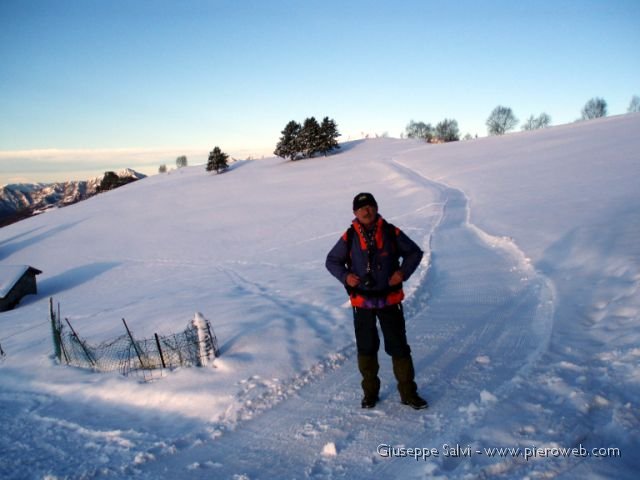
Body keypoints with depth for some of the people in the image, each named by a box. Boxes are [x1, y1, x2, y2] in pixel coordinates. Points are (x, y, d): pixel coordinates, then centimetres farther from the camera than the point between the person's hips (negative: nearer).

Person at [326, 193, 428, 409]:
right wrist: (345, 276, -13)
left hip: (390, 300, 0)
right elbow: (332, 261, 5)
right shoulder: (349, 237, -6)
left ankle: (408, 393, 21)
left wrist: (403, 272, -11)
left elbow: (414, 252, 6)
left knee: (399, 347, 5)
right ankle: (370, 392, 31)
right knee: (366, 348, 13)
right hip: (362, 302, 1)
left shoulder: (391, 233, -6)